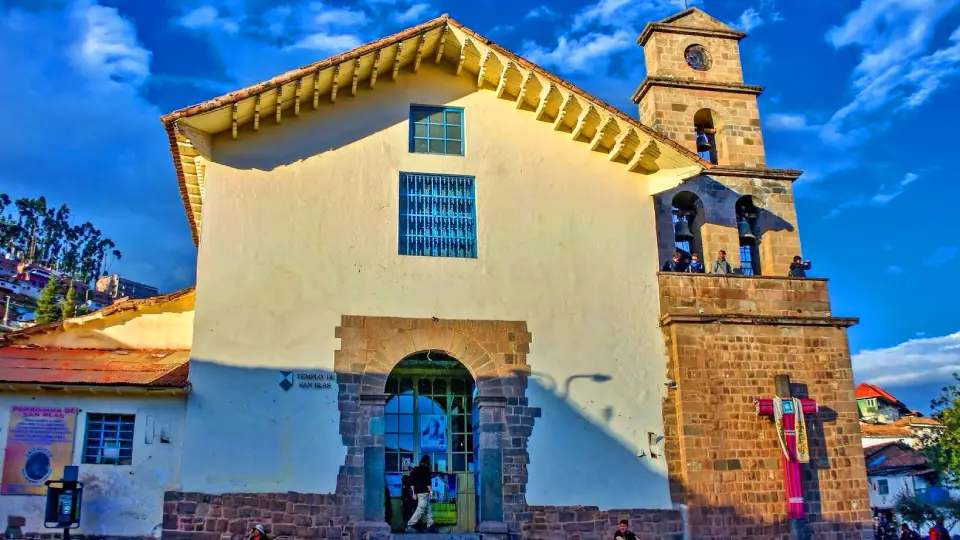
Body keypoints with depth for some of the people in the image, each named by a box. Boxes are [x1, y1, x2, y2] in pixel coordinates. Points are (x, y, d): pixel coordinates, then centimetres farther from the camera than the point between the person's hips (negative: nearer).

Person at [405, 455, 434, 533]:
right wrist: (430, 490, -7)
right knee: (421, 509, -8)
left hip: (417, 491, 8)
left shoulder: (415, 469, 13)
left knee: (428, 509, 14)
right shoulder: (426, 469, -6)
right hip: (424, 491, -8)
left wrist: (414, 492, 17)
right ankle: (409, 526, -12)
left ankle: (430, 525, 14)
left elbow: (411, 482, 13)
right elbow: (427, 481, -13)